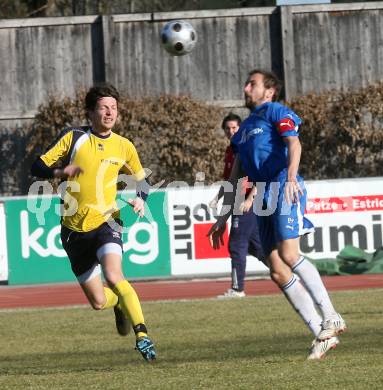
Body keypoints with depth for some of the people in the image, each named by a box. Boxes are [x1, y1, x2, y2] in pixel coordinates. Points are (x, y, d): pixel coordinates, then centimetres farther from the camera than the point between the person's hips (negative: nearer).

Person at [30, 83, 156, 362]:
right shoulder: (74, 138, -2)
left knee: (113, 275, -31)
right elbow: (38, 167, -2)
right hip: (74, 229, 1)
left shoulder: (124, 146, 4)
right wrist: (60, 171, -22)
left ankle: (142, 335, -29)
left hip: (106, 222, -1)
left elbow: (141, 180, 19)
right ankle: (121, 303, 41)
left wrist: (140, 199, -3)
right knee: (98, 302, 4)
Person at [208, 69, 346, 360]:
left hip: (284, 192, -7)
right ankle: (322, 334, -4)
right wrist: (223, 219, 27)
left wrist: (291, 177, -30)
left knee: (288, 255, -24)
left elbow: (294, 144, -12)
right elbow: (234, 178, 31)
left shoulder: (276, 112, 7)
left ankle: (330, 317, -19)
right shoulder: (245, 129, 29)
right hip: (264, 202, 7)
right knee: (278, 272, -4)